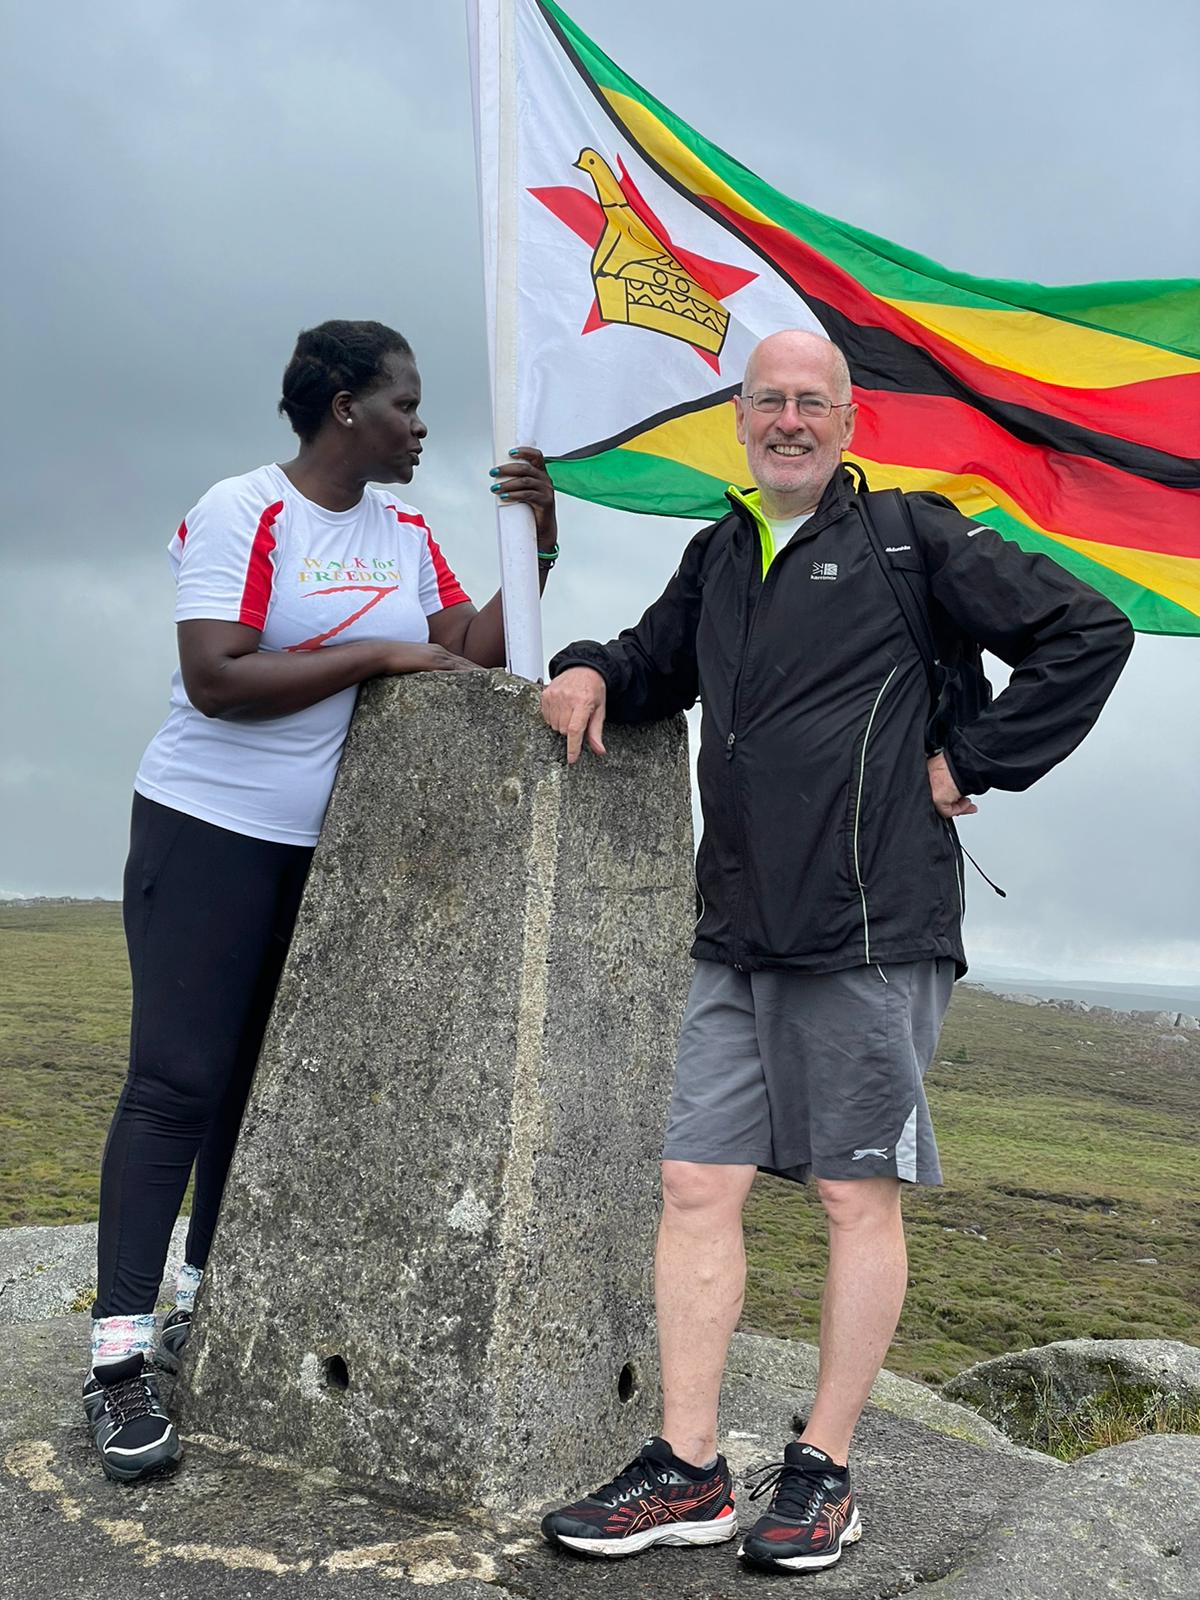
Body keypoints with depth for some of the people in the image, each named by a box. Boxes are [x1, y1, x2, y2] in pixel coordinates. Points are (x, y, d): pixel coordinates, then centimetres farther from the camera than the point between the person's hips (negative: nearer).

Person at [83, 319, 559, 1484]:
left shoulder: (407, 533, 10)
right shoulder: (241, 513, -11)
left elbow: (470, 659, 6)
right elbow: (215, 678, -21)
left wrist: (536, 549, -5)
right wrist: (382, 654, -20)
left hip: (336, 849, 7)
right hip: (213, 832, -7)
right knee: (179, 1080, -8)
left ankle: (202, 1307, 24)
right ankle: (116, 1356, -1)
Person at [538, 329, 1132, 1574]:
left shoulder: (907, 536, 0)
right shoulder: (718, 556, 17)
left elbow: (1088, 633, -1)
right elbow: (659, 665, 32)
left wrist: (973, 763, -5)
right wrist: (591, 671, 9)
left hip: (871, 931, -6)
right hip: (737, 938, 6)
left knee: (858, 1198, 3)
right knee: (697, 1184, 4)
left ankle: (821, 1473, 16)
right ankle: (687, 1473, 14)